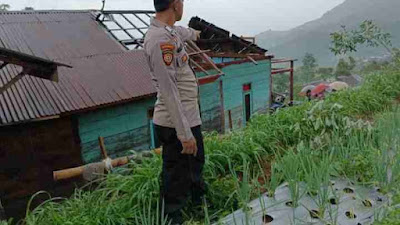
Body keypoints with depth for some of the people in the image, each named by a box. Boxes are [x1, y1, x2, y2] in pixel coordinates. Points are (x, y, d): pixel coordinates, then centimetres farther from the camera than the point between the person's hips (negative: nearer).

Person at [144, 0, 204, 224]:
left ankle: (199, 202, 55)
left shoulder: (170, 30, 8)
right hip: (177, 124, -11)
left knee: (196, 166, 30)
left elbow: (181, 32, 35)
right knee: (177, 181, 3)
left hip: (190, 119, 11)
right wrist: (184, 133, -25)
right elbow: (169, 90, -27)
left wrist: (193, 33, 58)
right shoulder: (160, 38, -24)